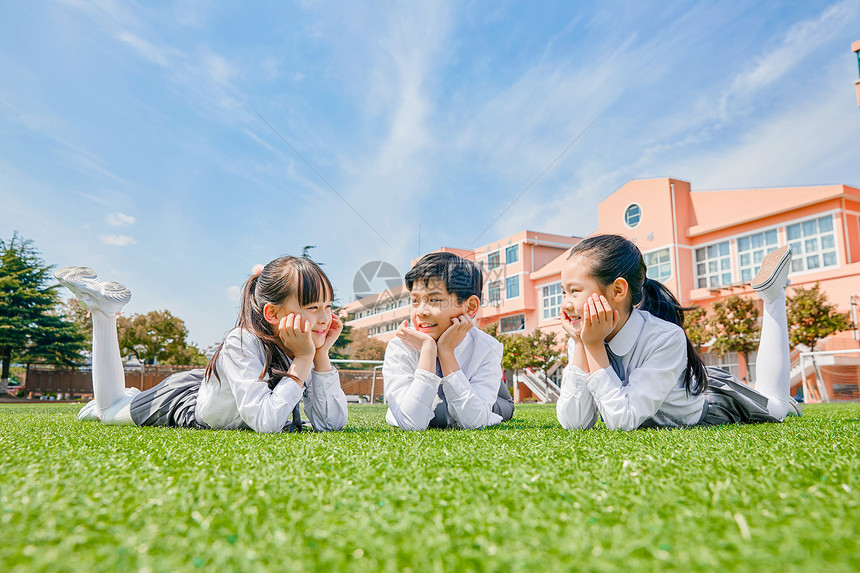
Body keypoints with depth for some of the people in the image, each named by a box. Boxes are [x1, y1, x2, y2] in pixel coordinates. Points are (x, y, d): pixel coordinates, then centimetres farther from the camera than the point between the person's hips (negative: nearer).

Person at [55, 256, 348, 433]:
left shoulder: (304, 347, -23)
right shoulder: (242, 344, -40)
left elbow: (331, 423, -27)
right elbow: (266, 424, -48)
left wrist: (321, 354, -34)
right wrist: (303, 359, -47)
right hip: (180, 398, -5)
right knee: (108, 410, 24)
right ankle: (103, 310, 26)